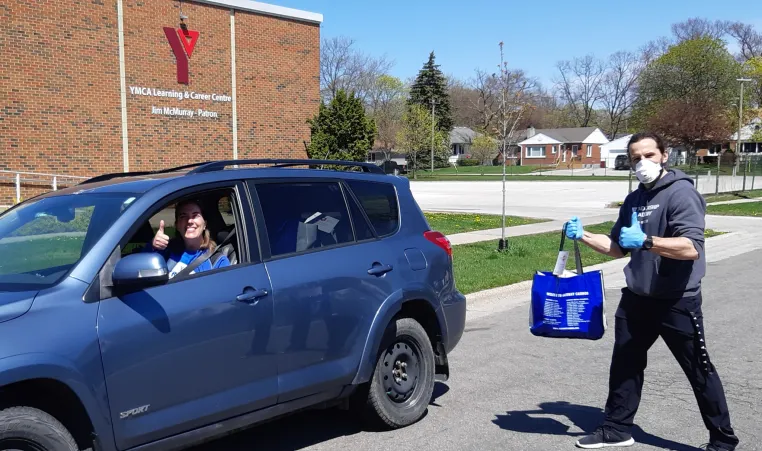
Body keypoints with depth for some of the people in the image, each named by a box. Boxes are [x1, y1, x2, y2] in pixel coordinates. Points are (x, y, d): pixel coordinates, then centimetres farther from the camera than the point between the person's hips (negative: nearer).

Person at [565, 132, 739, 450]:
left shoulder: (681, 193, -15)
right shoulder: (634, 200, 10)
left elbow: (691, 248, -26)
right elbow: (618, 247, 18)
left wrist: (646, 241, -36)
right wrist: (583, 236, 4)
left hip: (677, 302, -7)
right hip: (636, 299, 7)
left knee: (700, 372, 6)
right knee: (624, 365, 13)